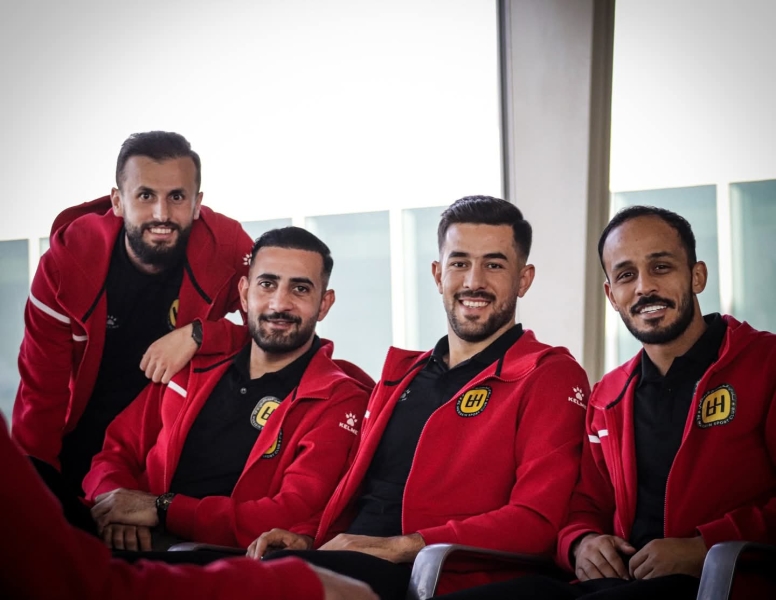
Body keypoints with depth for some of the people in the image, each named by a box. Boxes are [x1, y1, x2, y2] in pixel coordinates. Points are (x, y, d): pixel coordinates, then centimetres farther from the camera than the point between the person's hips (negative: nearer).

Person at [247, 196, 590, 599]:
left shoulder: (551, 377, 2)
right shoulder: (402, 373, 25)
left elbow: (536, 520, -10)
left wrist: (400, 547, -17)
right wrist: (308, 538, 5)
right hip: (345, 563, 6)